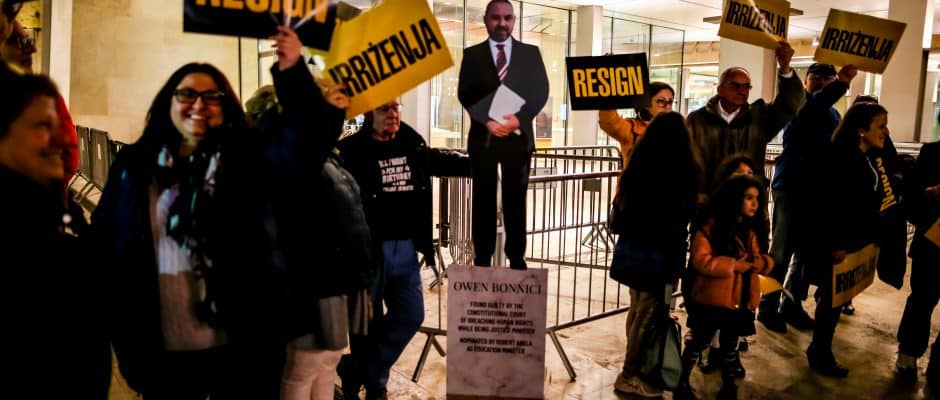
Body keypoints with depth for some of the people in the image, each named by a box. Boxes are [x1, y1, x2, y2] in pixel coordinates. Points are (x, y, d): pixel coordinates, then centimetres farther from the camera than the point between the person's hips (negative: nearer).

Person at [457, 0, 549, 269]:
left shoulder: (531, 53, 10)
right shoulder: (472, 54, 9)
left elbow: (540, 91, 2)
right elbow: (465, 94, 1)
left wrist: (519, 119, -14)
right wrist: (487, 121, -14)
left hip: (518, 136, 0)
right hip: (483, 136, 0)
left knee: (515, 201, 3)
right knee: (483, 201, 3)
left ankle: (517, 261, 10)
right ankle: (482, 261, 8)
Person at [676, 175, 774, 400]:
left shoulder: (751, 231, 10)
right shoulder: (711, 227, -12)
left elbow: (764, 260, 11)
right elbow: (701, 261, -20)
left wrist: (759, 262, -12)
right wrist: (734, 264, -21)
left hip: (741, 301, 6)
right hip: (712, 300, -6)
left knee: (730, 346, 18)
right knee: (698, 343, 7)